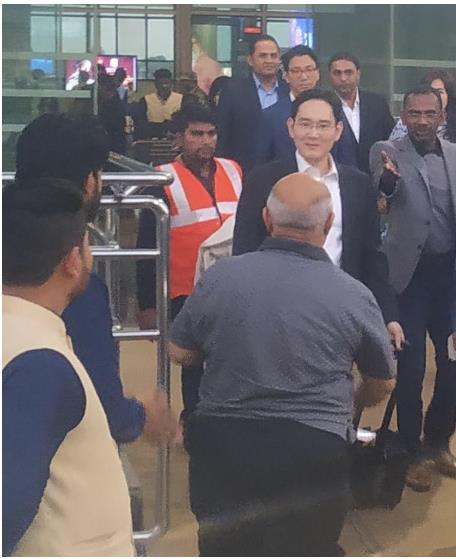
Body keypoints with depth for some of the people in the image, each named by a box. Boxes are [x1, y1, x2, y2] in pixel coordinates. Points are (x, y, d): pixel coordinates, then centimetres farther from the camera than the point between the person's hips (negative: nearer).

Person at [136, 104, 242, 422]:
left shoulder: (235, 172, 5)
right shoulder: (165, 182, -7)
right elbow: (147, 247, -5)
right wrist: (148, 305, -7)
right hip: (187, 295, -3)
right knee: (195, 366, 10)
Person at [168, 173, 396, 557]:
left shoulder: (219, 276, -6)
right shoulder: (354, 295, -7)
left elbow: (179, 353, 7)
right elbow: (383, 384, 7)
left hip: (223, 444, 2)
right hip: (314, 453, -1)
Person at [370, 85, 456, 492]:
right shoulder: (387, 152, -7)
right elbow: (387, 188, -28)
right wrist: (389, 177, -50)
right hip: (411, 273, -4)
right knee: (412, 366, 2)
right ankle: (413, 451, 19)